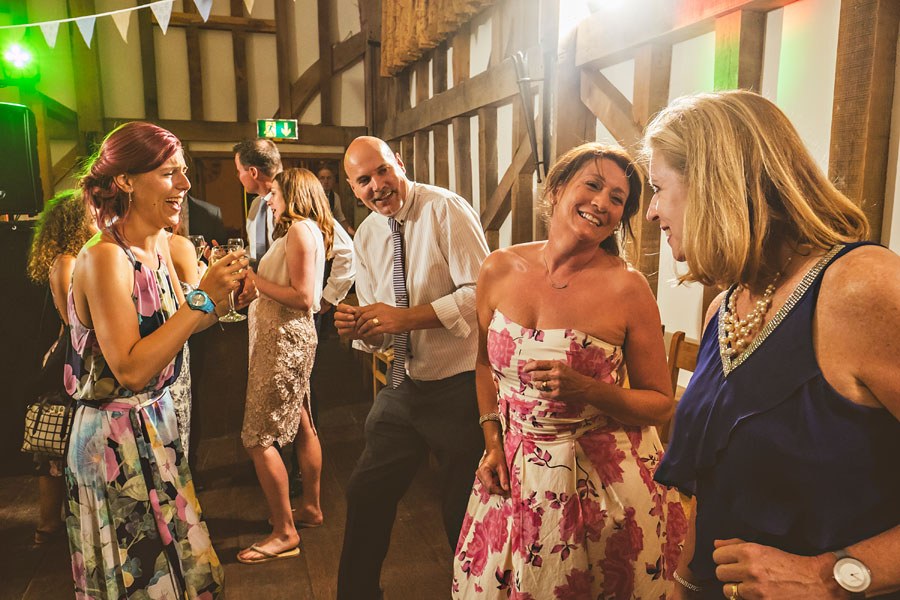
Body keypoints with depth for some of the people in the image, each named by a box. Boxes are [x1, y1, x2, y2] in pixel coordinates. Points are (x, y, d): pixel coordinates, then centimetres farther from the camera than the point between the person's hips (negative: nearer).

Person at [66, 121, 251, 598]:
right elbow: (131, 370, -27)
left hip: (156, 422, 8)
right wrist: (201, 298, -26)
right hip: (115, 438, -8)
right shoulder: (103, 257, -22)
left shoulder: (158, 246, 2)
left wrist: (220, 301, -5)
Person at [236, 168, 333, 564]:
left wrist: (256, 280, -13)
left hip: (285, 339, -11)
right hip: (292, 336, 11)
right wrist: (255, 282, 10)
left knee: (258, 437, -7)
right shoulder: (305, 230, 19)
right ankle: (311, 508, 31)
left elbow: (303, 297, -19)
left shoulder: (300, 229, -12)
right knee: (301, 426, 17)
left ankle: (285, 532, 2)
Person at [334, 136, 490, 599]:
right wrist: (362, 329, -12)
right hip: (403, 384, 7)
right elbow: (380, 330, 11)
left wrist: (406, 317, -26)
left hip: (460, 386, -6)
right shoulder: (366, 237, 7)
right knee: (367, 493, 19)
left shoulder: (446, 210, -13)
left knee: (463, 510, 7)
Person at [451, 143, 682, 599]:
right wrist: (492, 441, 2)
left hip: (602, 477, -3)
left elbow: (661, 403, -8)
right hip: (515, 473, 4)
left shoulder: (627, 287, -15)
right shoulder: (500, 270, -5)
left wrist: (585, 390, -24)